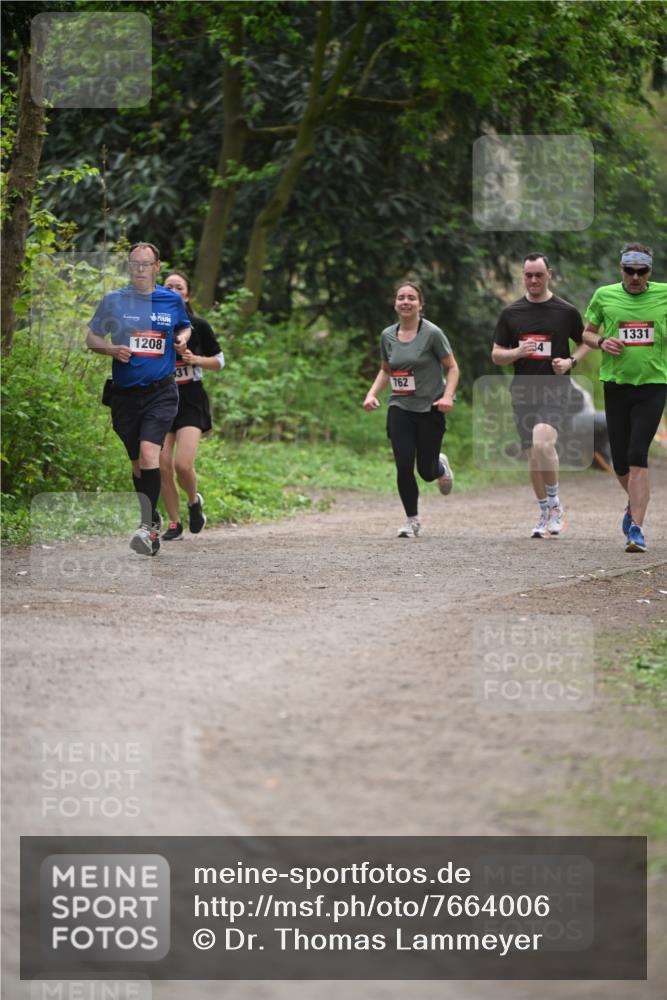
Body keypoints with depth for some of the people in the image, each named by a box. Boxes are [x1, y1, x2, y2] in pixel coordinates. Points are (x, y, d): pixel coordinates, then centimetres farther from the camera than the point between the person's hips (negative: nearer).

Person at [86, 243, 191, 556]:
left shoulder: (172, 301, 5)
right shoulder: (113, 301, 2)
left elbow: (185, 327, 24)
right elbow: (91, 338, 8)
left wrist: (182, 338, 2)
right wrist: (112, 349, -12)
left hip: (161, 392, -2)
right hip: (125, 394, 2)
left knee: (149, 453, -22)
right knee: (138, 464, 10)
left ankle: (147, 527, -23)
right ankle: (152, 520, 29)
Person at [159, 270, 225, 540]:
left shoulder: (198, 326, 0)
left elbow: (219, 362, 8)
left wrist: (196, 359, -10)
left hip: (191, 402, -2)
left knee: (183, 464, -16)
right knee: (163, 466, -4)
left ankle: (194, 501, 16)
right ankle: (175, 523, 12)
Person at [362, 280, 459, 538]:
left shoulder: (432, 333, -8)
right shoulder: (388, 336, 5)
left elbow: (452, 368, -2)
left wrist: (447, 395, -18)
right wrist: (372, 393, 5)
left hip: (430, 410, -3)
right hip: (399, 409, 3)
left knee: (426, 471, 1)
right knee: (403, 466, -9)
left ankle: (441, 466, 40)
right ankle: (412, 520, 9)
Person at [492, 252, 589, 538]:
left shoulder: (566, 311, 1)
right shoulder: (511, 313, 7)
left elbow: (585, 343, 14)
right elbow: (496, 355, 8)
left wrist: (570, 361, -6)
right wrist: (518, 352, -13)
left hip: (555, 389, -3)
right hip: (523, 393, 4)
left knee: (542, 444, -26)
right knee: (533, 455, 8)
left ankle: (555, 503, -8)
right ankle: (546, 515, 23)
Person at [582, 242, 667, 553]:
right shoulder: (604, 296, 3)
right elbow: (587, 332, 14)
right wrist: (601, 342, -8)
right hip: (616, 384, 2)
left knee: (637, 456, -14)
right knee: (620, 461, 6)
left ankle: (636, 529, -13)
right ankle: (635, 501, 38)